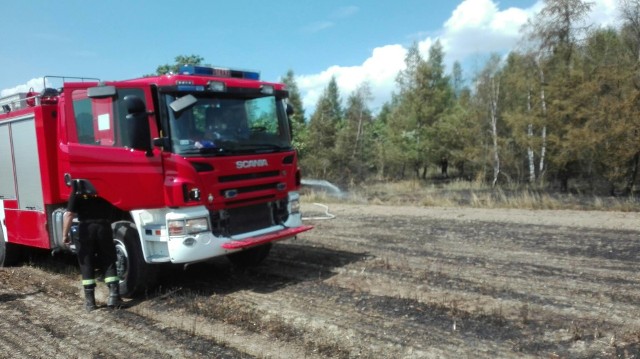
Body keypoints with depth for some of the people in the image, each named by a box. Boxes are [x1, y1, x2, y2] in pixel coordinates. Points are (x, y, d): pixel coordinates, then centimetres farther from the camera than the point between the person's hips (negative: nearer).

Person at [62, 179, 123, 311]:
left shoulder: (78, 186, -4)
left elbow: (70, 213, -9)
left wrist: (65, 234, -4)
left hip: (86, 228, -2)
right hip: (104, 226, 2)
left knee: (87, 264, 7)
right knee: (108, 262, 9)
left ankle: (89, 300, 9)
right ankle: (114, 295, 1)